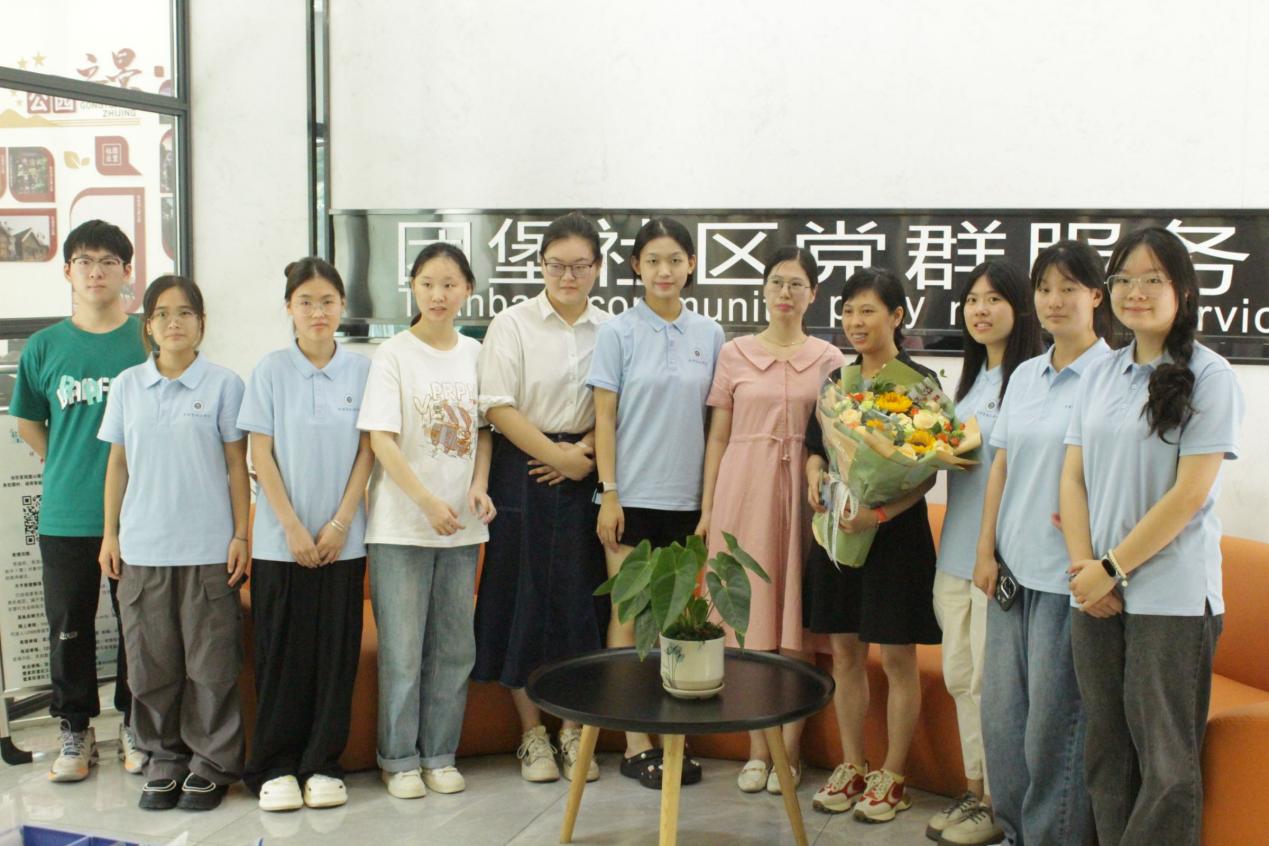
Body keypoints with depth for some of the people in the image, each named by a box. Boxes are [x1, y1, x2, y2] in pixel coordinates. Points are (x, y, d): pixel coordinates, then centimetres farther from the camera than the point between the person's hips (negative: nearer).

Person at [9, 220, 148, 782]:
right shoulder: (45, 347, 3)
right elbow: (27, 423, 15)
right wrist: (69, 469, 6)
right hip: (65, 517, 1)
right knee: (69, 627, 9)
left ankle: (134, 725, 25)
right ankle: (75, 730, 24)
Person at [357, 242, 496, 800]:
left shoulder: (476, 354, 8)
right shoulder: (393, 355, -5)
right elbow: (381, 439, -11)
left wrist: (479, 485, -4)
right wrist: (428, 501, -20)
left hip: (462, 525, 4)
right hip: (401, 524, -4)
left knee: (454, 646, 10)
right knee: (402, 649, 2)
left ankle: (440, 754, 23)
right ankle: (399, 759, 16)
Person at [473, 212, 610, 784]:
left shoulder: (608, 330, 7)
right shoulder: (512, 325, -2)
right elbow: (499, 407, -8)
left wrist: (586, 450, -9)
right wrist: (558, 455, -11)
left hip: (582, 474, 3)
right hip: (522, 470, -2)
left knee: (579, 595, 4)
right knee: (523, 593, 1)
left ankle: (574, 730, 17)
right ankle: (532, 732, 14)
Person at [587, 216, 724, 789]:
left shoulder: (708, 335, 7)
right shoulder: (619, 332, -3)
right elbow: (605, 418, -4)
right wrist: (609, 495, -10)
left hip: (687, 497, 3)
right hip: (633, 496, -3)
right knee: (629, 617, 2)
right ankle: (635, 744, 9)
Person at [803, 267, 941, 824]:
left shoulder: (918, 383, -8)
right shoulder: (837, 380, 9)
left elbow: (927, 473, -12)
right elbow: (815, 448, 16)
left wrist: (879, 514, -25)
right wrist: (814, 476, -7)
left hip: (896, 532, -5)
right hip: (837, 528, 5)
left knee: (897, 657, 4)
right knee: (845, 652, 11)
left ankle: (892, 778, 17)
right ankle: (852, 767, 24)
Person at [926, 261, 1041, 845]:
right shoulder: (972, 378, 17)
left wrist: (972, 454, -20)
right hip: (958, 548, 9)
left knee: (991, 680, 0)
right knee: (960, 675, 14)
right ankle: (975, 788, 28)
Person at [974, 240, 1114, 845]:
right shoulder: (1026, 375, 12)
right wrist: (986, 549, 8)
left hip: (1067, 573, -6)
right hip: (1014, 566, 7)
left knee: (1054, 717, 0)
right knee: (1001, 709, 12)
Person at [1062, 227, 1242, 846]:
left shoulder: (1209, 377, -7)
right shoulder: (1100, 375, 11)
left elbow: (1189, 494, -12)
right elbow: (1073, 476, 9)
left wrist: (1112, 568, -10)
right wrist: (1084, 567, -4)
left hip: (1171, 595, -5)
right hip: (1097, 592, 5)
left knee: (1166, 761, 2)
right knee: (1106, 750, 12)